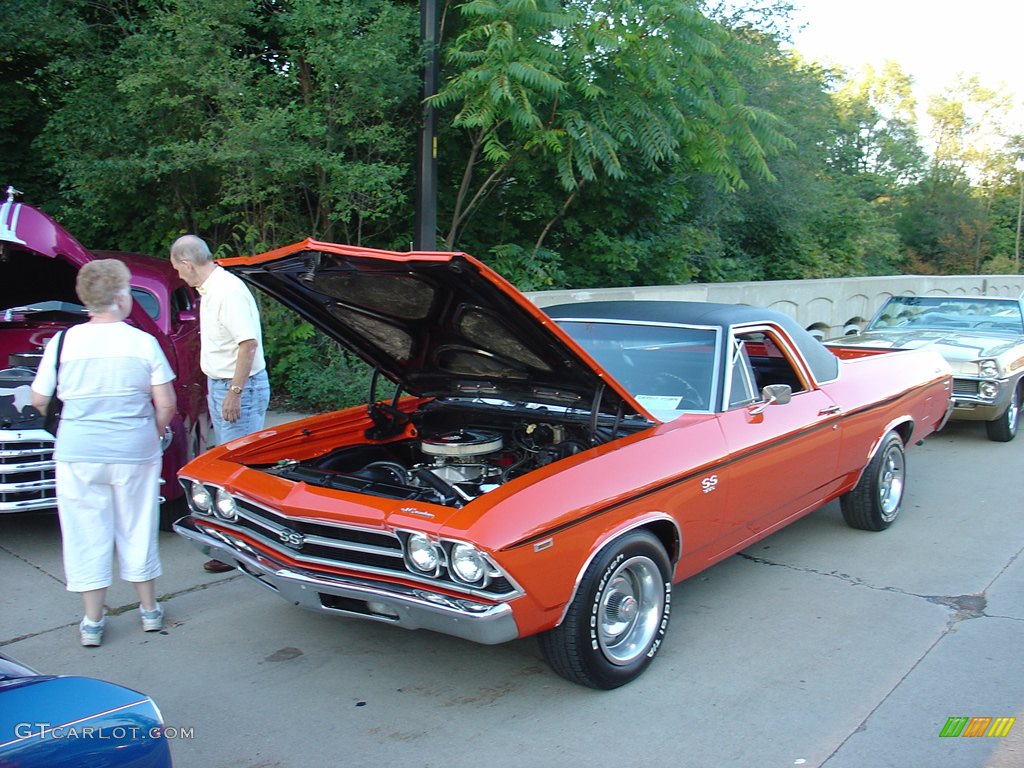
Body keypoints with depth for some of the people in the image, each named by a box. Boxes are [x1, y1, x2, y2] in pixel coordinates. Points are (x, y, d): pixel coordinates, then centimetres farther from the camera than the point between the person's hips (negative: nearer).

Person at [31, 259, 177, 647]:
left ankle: (92, 622, 18)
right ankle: (149, 609, 28)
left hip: (78, 455, 0)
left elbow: (39, 400, 2)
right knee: (137, 529, 15)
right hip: (135, 453, 0)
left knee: (87, 534, 11)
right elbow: (166, 404, -6)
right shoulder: (143, 342, -7)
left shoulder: (63, 341, -4)